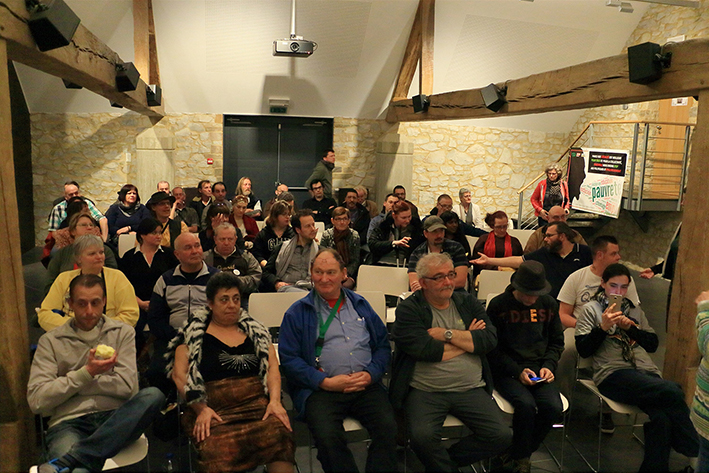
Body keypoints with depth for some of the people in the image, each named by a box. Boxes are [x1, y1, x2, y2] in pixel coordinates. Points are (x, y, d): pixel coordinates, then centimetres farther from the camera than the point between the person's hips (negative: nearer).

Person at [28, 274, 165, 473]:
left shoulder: (122, 332, 12)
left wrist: (68, 383, 2)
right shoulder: (51, 341, 11)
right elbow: (36, 400, 2)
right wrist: (86, 373, -6)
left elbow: (127, 386, 0)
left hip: (115, 419, 5)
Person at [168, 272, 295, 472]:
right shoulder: (193, 333, 11)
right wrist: (201, 408, -10)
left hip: (257, 404, 2)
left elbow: (272, 366, 13)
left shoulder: (255, 330, 19)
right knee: (217, 448, -35)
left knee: (279, 434, -31)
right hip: (214, 409, -2)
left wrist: (275, 401, -4)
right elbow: (179, 374, 4)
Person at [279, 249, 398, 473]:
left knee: (388, 427, -23)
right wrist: (326, 382, -10)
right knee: (328, 436, -29)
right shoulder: (297, 313, 8)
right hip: (321, 389, -2)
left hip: (366, 386, 3)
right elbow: (289, 359, 0)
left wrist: (370, 374, -3)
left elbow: (383, 345, 16)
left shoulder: (361, 306, 19)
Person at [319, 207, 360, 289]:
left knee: (347, 285, -31)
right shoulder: (326, 235, 2)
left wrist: (346, 273, -12)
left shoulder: (355, 235, 3)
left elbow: (356, 260, 4)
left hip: (348, 271, 1)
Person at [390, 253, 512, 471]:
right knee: (422, 437, -29)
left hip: (471, 390, 4)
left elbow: (490, 339, -1)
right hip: (425, 391, -4)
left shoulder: (467, 302, 12)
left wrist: (448, 334, -10)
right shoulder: (409, 310, -2)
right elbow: (425, 350, -16)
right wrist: (469, 340, -4)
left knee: (502, 436, -13)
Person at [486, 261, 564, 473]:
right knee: (526, 404, -30)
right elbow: (492, 348, -4)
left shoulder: (548, 304, 7)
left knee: (553, 407, -23)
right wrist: (517, 371, -14)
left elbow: (556, 342, 17)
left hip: (539, 369, 4)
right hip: (507, 371, -4)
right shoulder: (498, 305, -6)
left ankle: (519, 454, 3)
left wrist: (548, 366, -1)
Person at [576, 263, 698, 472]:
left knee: (662, 417, -29)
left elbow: (653, 344, 19)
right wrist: (603, 327, -11)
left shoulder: (635, 310, 26)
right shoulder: (591, 309, 11)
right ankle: (696, 454, -11)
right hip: (613, 374, -4)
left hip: (647, 372, 5)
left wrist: (630, 327, 3)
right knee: (672, 391, -29)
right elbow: (583, 350, 2)